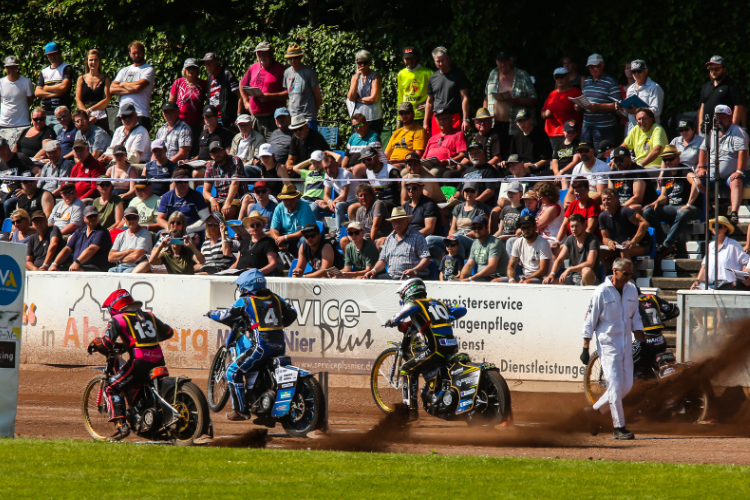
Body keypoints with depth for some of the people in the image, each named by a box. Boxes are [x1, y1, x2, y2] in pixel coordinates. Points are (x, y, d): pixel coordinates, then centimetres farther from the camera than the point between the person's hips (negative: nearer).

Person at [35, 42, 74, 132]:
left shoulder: (66, 68, 3)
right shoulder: (44, 72, 19)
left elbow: (64, 87, -11)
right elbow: (37, 92, 9)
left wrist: (46, 88, 4)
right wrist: (54, 94, -5)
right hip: (46, 114, 5)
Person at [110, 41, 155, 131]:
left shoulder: (149, 70, 4)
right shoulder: (124, 71, 20)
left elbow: (138, 86, -13)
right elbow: (112, 89, 7)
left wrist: (123, 84, 6)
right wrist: (130, 90, -6)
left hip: (140, 116, -5)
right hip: (122, 115, 5)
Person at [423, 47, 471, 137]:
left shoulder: (458, 75, 2)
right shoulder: (433, 78, 15)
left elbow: (464, 98, -1)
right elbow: (429, 102, 20)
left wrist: (466, 120, -9)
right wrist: (425, 123, 16)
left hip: (455, 118, -4)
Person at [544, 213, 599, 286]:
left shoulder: (592, 240, -11)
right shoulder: (569, 240, 8)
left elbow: (590, 263, -23)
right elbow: (559, 260, 4)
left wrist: (569, 270, -28)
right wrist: (552, 274, -15)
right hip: (572, 278, 5)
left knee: (586, 271, -40)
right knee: (548, 282, -16)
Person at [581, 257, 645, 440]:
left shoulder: (632, 290, 7)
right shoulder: (602, 292, -9)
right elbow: (590, 321, -7)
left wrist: (643, 342, 8)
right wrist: (585, 348, -9)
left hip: (626, 345, 6)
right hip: (608, 344, -6)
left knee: (627, 385, 5)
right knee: (615, 385, -11)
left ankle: (595, 411, 22)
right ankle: (618, 427, -8)